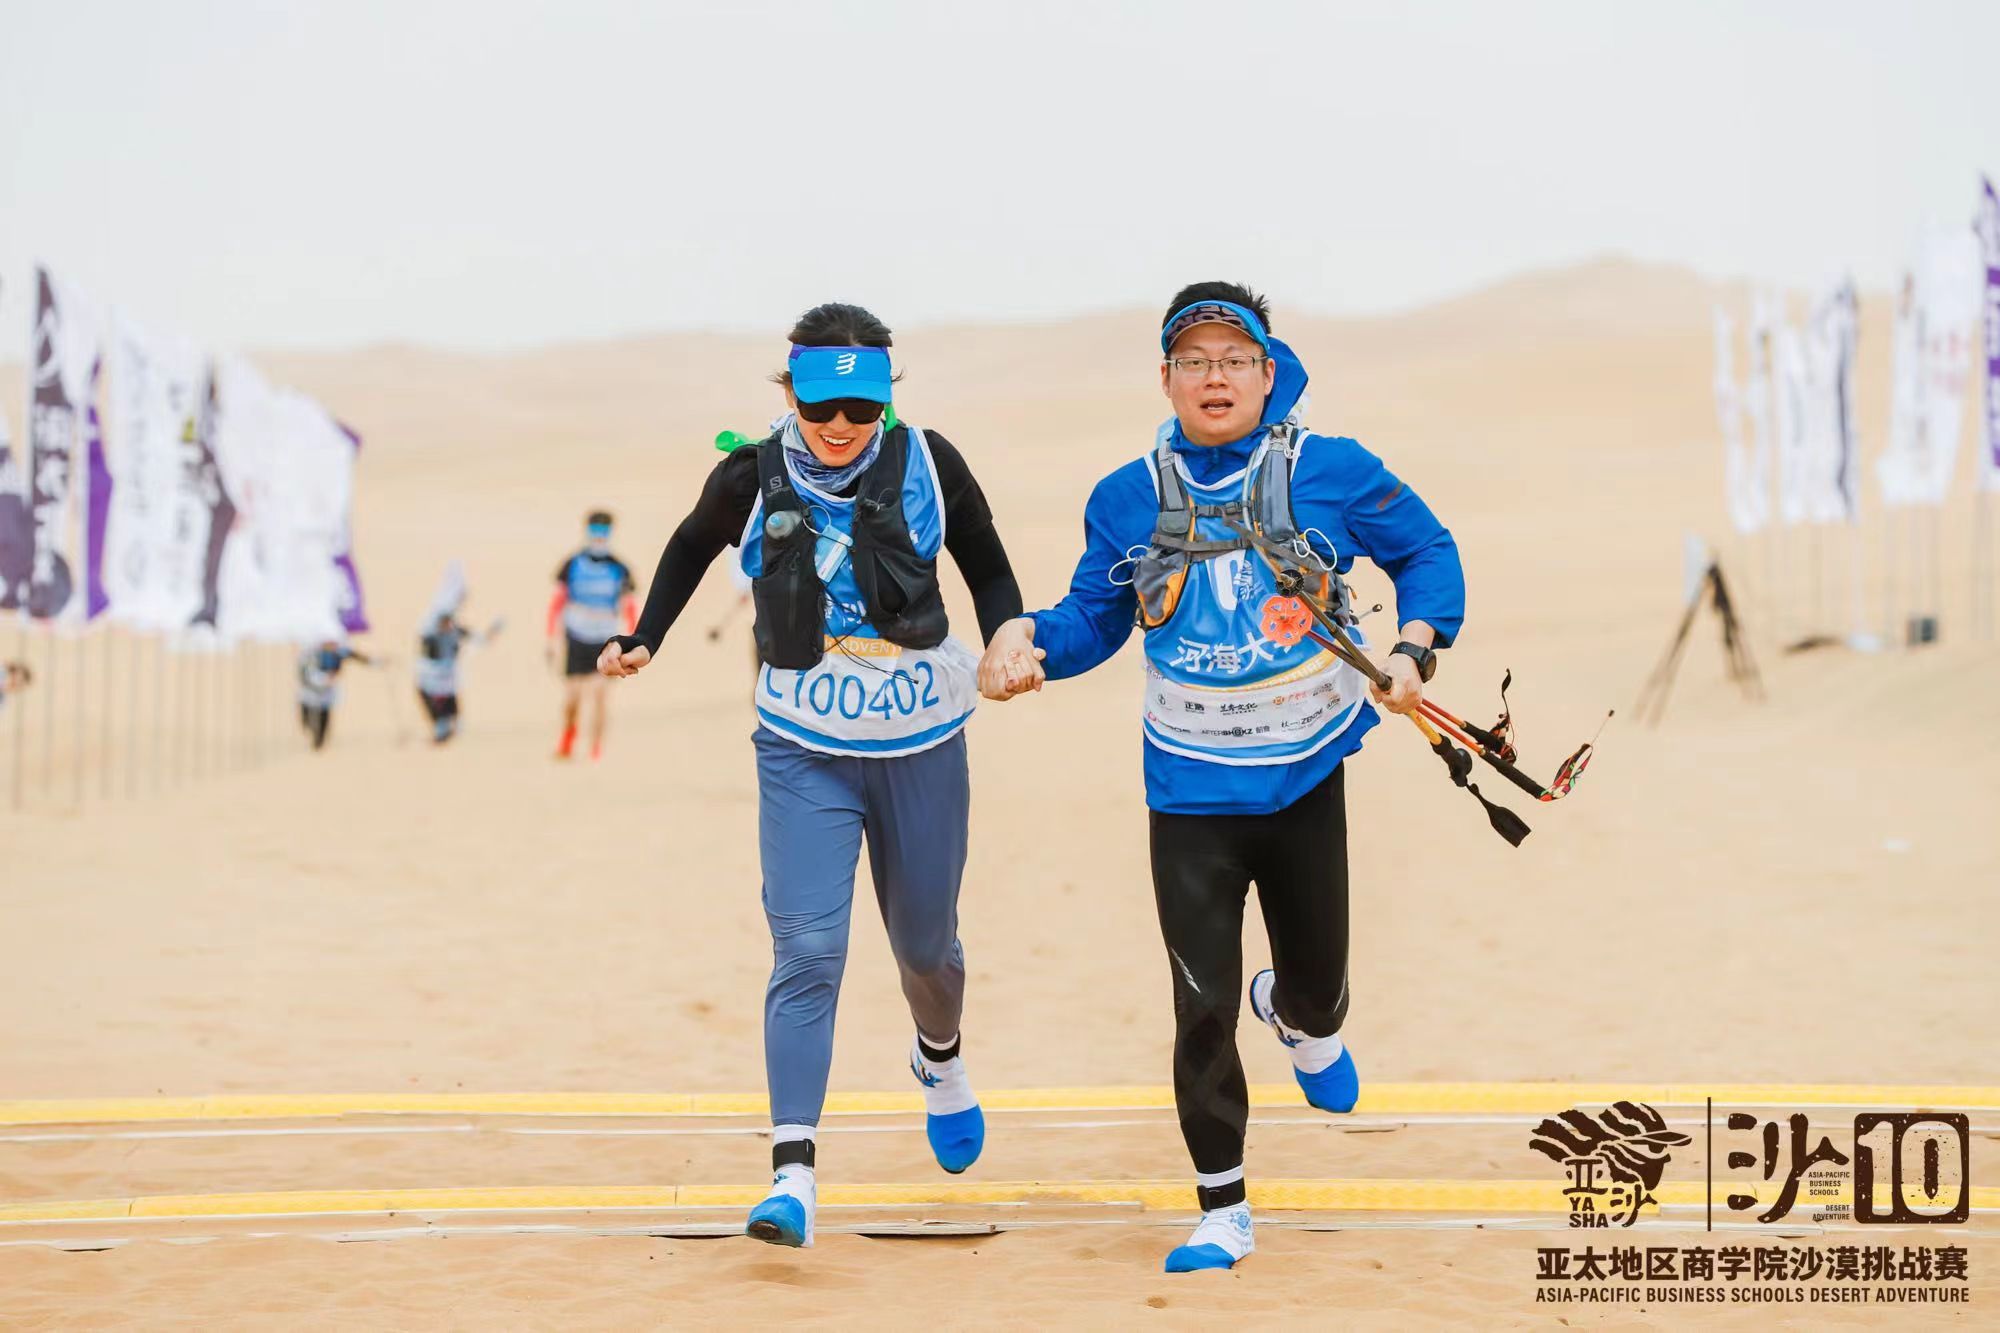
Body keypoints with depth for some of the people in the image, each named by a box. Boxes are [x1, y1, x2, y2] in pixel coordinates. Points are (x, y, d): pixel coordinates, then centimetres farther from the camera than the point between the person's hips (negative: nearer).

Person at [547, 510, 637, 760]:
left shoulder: (619, 570, 0)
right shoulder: (572, 564, 0)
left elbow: (629, 608, 5)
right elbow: (557, 601, 5)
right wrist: (551, 640, 2)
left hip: (604, 641, -1)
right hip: (575, 639, 1)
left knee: (597, 693, -14)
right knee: (570, 696, 5)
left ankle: (596, 753, -8)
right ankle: (567, 738, 34)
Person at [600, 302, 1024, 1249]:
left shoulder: (927, 463, -10)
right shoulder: (752, 481, -9)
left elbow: (987, 565, 3)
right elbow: (692, 547, 12)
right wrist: (645, 639, 3)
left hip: (922, 745, 1)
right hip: (804, 752, -1)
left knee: (924, 939, 18)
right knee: (807, 950, -14)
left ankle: (939, 1060, 53)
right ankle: (792, 1174, -16)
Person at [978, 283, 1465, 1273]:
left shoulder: (1333, 474, -7)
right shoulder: (1126, 500, -2)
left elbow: (1427, 553, 6)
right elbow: (1093, 621, 4)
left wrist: (1414, 649, -9)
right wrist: (1028, 644, -16)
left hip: (1305, 779, 0)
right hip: (1191, 792, 0)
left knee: (1318, 979, 13)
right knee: (1203, 1012, -2)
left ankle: (1301, 1019, 54)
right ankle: (1222, 1214, 14)